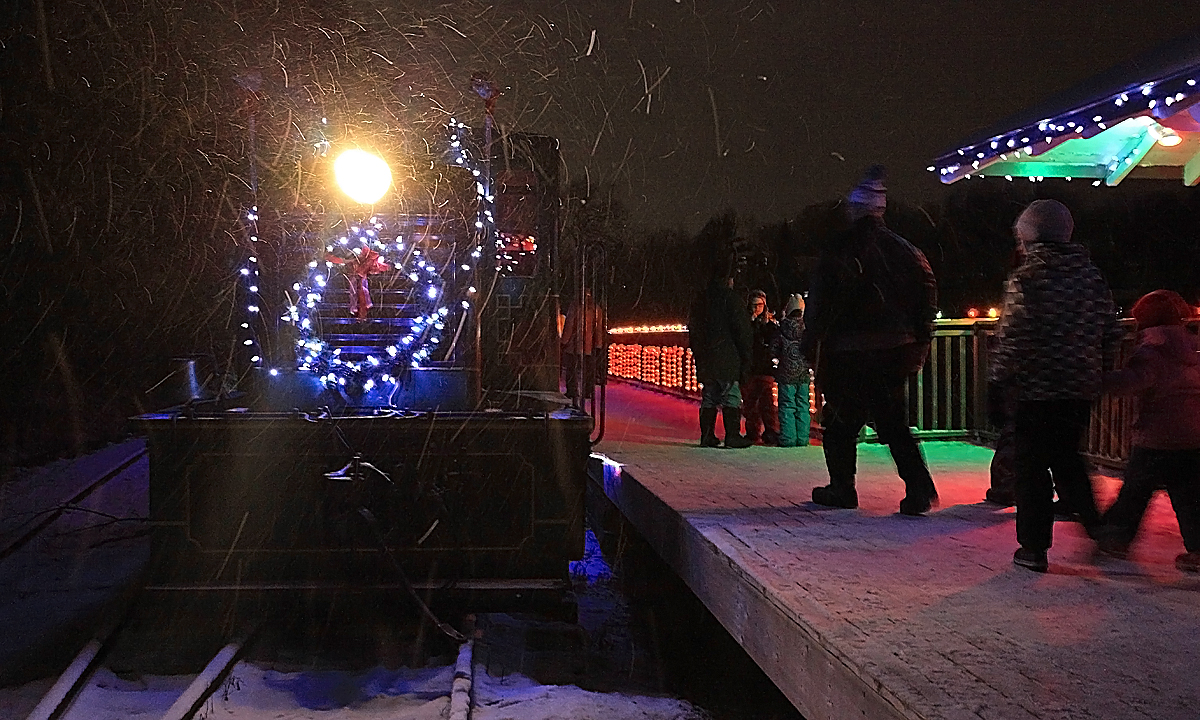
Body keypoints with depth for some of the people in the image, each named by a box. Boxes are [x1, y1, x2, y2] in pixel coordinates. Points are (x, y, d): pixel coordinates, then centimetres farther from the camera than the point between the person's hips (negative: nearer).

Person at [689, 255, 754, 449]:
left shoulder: (700, 300, 13)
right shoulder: (730, 298, -7)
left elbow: (692, 331, 17)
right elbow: (742, 330, -9)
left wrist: (698, 355, 20)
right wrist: (745, 358, -3)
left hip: (705, 361, 6)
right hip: (727, 360, -6)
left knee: (708, 398, 10)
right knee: (731, 398, -3)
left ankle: (707, 436, 9)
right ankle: (732, 436, -6)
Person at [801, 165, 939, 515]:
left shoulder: (835, 250, -7)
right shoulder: (899, 247, 5)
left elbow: (818, 303, -9)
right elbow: (927, 287, 3)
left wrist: (811, 346, -2)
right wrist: (920, 340, 9)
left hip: (847, 354, -4)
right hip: (894, 349, 4)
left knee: (840, 423, 12)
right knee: (894, 423, 10)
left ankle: (842, 489, 18)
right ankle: (919, 489, -1)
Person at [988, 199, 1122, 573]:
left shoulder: (1027, 277, -11)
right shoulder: (1092, 276, 7)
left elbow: (1012, 339, -15)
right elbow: (1111, 334, 12)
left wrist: (995, 388, -10)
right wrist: (1097, 374, 22)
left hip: (1037, 390, -6)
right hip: (1081, 390, 6)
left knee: (1032, 467, 4)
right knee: (1066, 458, 23)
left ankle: (1034, 547, 8)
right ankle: (1096, 525, 17)